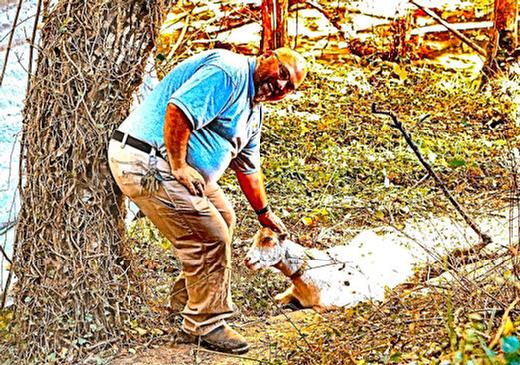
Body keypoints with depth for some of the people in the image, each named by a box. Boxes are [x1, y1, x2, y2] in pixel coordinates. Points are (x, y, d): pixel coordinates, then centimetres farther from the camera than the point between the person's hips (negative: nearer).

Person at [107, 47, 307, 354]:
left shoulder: (254, 110, 17)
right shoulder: (229, 71, -16)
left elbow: (248, 167, 30)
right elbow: (178, 109, -29)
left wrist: (264, 212, 38)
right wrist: (178, 166, -22)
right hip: (145, 163, -11)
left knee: (223, 218, 22)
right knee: (211, 236, -10)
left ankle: (186, 296, 35)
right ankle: (206, 323, 6)